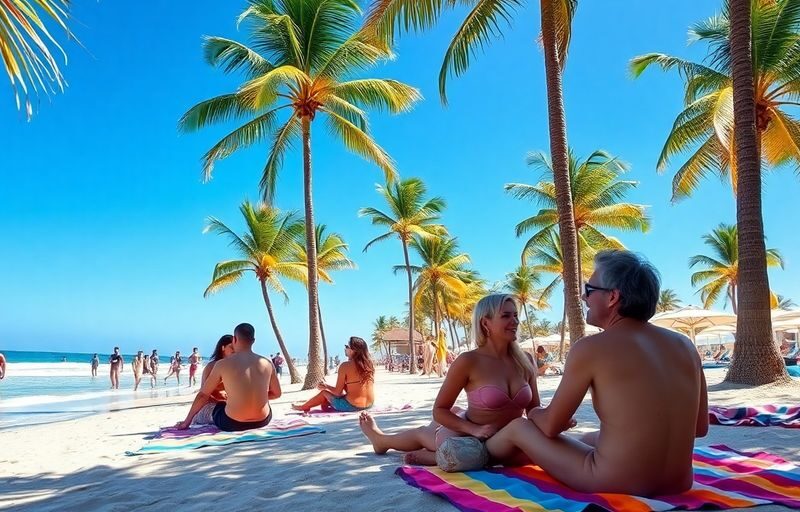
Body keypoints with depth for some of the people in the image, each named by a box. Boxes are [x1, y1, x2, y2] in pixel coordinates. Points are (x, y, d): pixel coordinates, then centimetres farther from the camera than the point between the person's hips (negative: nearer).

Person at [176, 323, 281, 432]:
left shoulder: (223, 364, -6)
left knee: (219, 406, 32)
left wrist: (187, 421, 15)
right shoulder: (267, 363, -1)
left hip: (232, 424, -1)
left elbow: (203, 395, 3)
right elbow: (276, 393, 10)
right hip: (263, 421, 2)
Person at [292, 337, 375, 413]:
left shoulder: (345, 366, -15)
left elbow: (338, 392, -10)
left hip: (352, 406, -6)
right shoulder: (369, 364, 1)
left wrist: (326, 386, 9)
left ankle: (303, 407, 41)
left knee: (324, 393, 18)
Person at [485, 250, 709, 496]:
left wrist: (534, 413, 18)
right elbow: (700, 427, 10)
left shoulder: (590, 348, -14)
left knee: (518, 428, 14)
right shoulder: (684, 345, 2)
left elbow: (551, 426, -5)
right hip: (676, 485, 7)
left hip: (614, 485, -6)